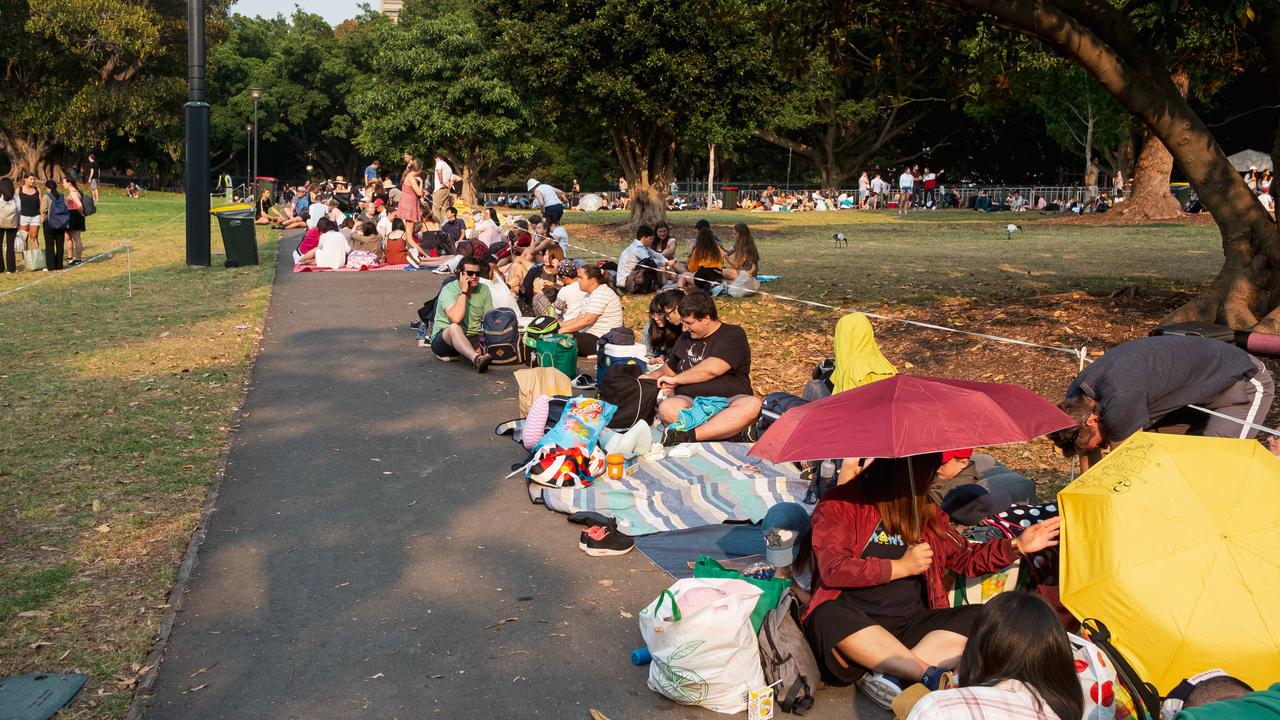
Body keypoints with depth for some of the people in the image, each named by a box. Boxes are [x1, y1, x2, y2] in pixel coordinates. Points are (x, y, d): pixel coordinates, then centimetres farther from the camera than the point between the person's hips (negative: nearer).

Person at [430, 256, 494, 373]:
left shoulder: (484, 289, 4)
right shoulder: (449, 290, -12)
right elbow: (456, 318, -29)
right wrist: (463, 291, -22)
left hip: (471, 340, 6)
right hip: (443, 338, -6)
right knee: (454, 328, -40)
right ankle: (477, 358, -62)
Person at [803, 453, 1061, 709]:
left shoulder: (925, 511, 16)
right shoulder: (841, 503, -4)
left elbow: (965, 558, 25)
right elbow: (832, 569, -16)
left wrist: (1017, 545, 12)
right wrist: (901, 567, -10)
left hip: (911, 622, 6)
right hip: (856, 623, -5)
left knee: (981, 618, -18)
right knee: (830, 617, -38)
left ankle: (889, 675, -33)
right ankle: (931, 676, -34)